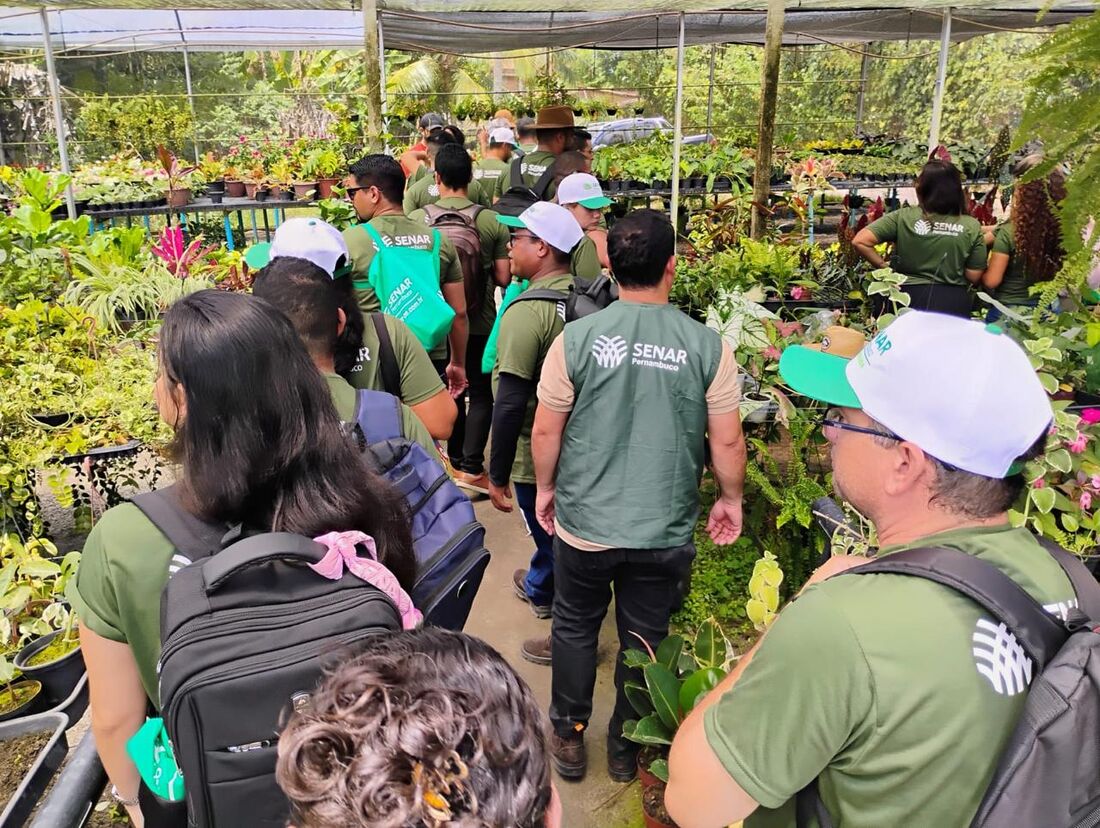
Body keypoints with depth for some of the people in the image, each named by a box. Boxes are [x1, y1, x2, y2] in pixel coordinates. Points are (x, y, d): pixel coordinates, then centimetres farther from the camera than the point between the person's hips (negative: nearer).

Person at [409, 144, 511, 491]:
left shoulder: (417, 219, -9)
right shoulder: (492, 222, -11)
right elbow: (504, 277, -8)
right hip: (480, 322, -2)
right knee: (481, 393, 9)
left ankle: (457, 459, 29)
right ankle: (472, 467, 2)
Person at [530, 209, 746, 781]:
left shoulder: (577, 338, -11)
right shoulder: (706, 346, -10)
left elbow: (545, 430, -5)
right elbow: (727, 441, -5)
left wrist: (545, 487, 12)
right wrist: (730, 499, 12)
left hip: (584, 522, 0)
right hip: (666, 530, 1)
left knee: (575, 628, 21)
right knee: (645, 638, 18)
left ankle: (569, 737, 38)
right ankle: (626, 749, 37)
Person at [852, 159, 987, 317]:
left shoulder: (902, 217, -10)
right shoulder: (972, 226, -5)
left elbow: (860, 242, -15)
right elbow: (974, 276, -4)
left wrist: (883, 266, -2)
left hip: (909, 297, -1)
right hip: (953, 302, 1)